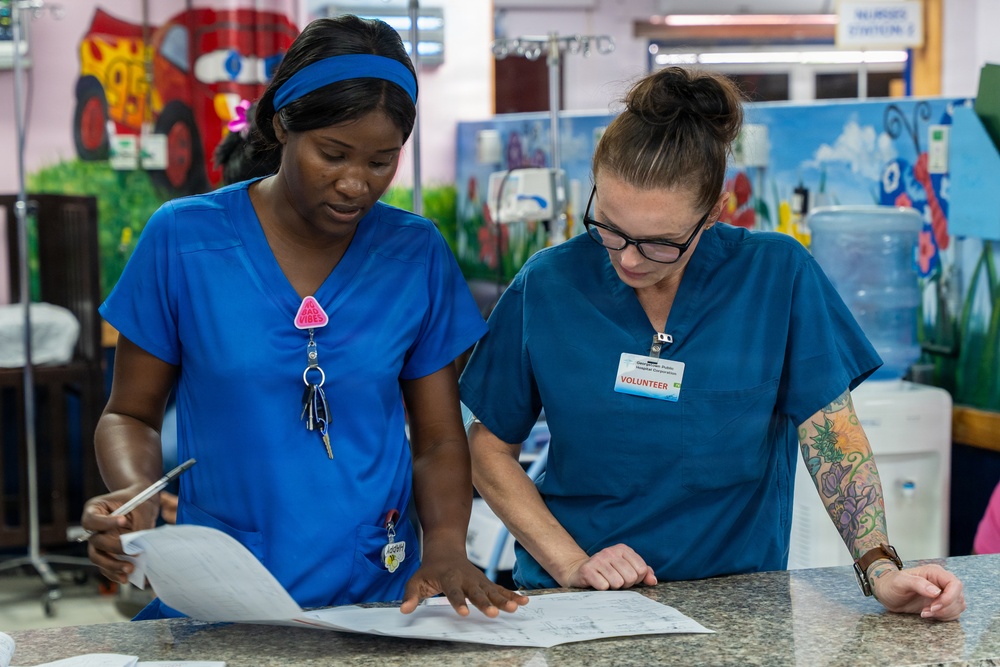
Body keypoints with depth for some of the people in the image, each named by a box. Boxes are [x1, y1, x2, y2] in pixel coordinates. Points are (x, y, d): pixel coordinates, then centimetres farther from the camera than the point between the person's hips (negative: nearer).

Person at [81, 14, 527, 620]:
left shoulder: (417, 254, 5)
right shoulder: (183, 239, 0)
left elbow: (439, 437, 11)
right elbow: (131, 414, 8)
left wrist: (447, 544, -8)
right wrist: (135, 492, -13)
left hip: (379, 593, 2)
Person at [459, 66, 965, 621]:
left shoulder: (778, 275, -6)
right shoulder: (548, 285, -4)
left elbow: (832, 433, -3)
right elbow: (490, 450, 3)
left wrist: (881, 570, -16)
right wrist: (570, 563, -9)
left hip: (734, 600, 0)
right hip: (574, 609, 1)